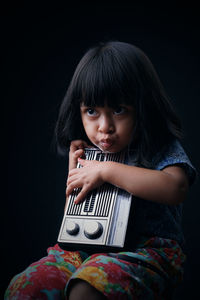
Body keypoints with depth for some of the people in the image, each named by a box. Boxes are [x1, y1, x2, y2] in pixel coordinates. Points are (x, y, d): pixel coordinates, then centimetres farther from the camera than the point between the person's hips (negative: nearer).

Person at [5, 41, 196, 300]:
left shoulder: (161, 149, -3)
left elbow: (176, 188, -27)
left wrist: (106, 170, -21)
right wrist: (74, 170, 4)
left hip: (146, 250, -5)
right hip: (87, 248, 6)